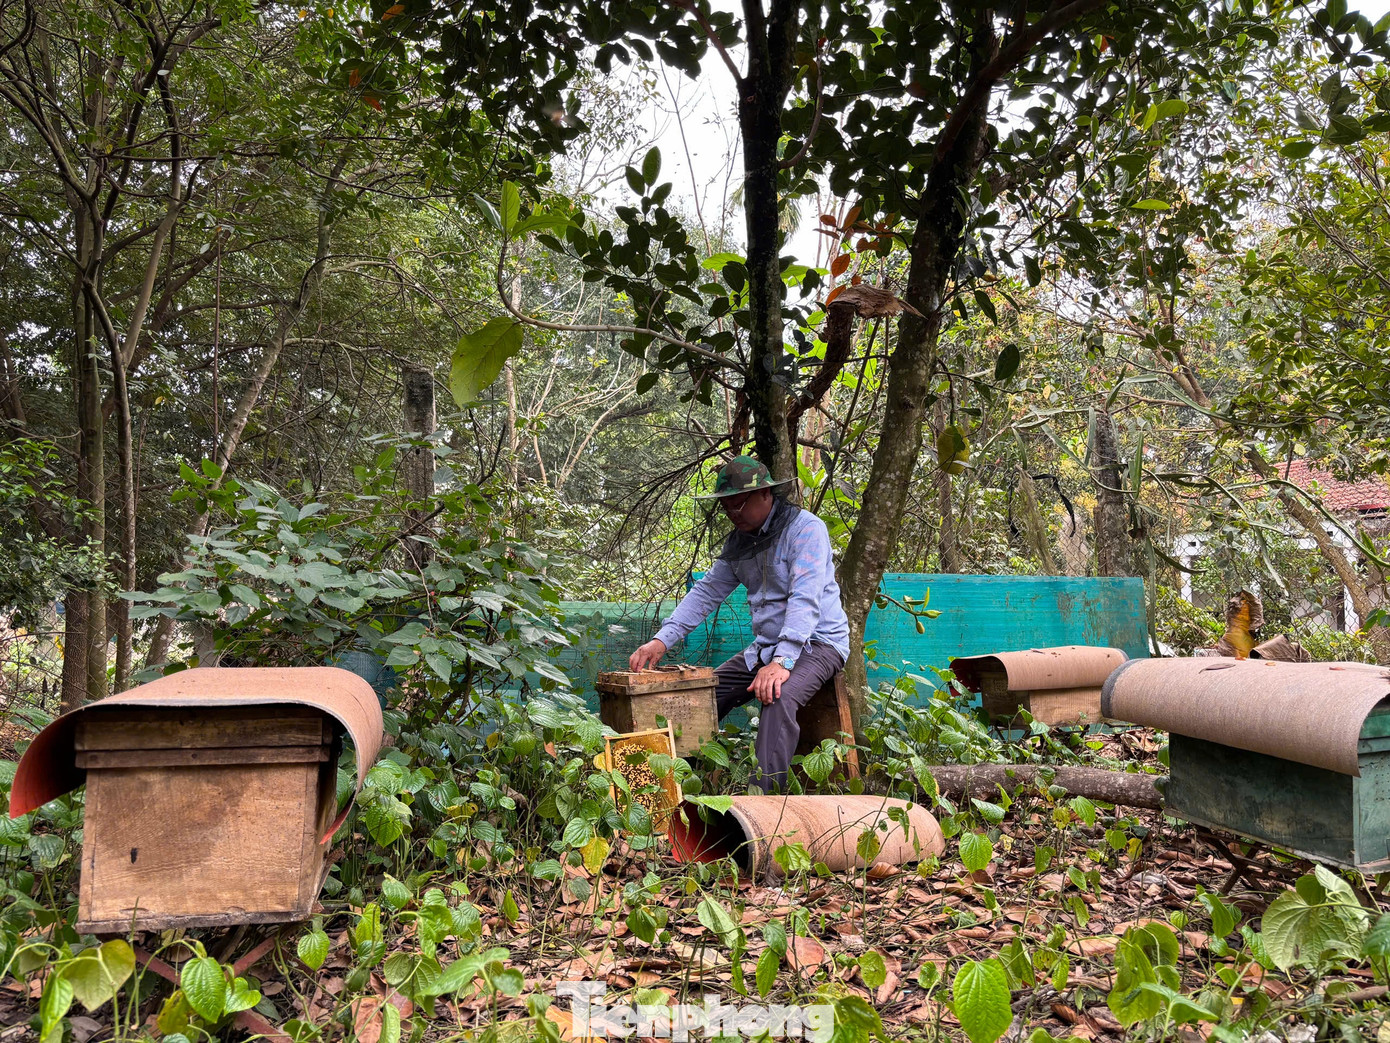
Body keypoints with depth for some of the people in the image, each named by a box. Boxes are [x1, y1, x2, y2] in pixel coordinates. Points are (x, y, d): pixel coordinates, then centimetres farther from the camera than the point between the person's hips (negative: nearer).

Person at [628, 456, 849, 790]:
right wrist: (662, 640, -4)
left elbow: (805, 599, -27)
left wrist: (782, 662, -38)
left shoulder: (805, 529, -16)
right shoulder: (738, 542, 8)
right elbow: (706, 592, 9)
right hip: (766, 646, 8)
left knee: (778, 698, -35)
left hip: (817, 642, -8)